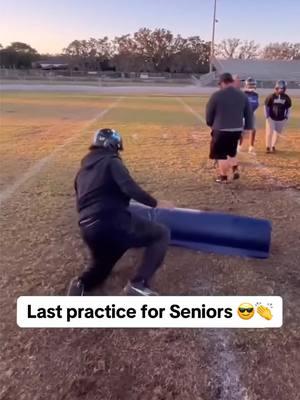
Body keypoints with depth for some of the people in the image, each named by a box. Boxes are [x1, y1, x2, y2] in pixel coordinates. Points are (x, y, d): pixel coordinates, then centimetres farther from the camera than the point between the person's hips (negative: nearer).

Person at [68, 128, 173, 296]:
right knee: (162, 234, 6)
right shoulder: (111, 161, 1)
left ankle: (81, 284, -1)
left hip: (89, 230, 8)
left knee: (102, 264, 33)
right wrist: (155, 203, -5)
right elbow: (130, 188, -14)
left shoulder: (82, 170, 23)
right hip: (114, 223, -7)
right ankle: (139, 284, -9)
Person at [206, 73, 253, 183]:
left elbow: (209, 113, 0)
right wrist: (247, 128, 16)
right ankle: (235, 170, 17)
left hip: (221, 130, -5)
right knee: (231, 151, 26)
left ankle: (223, 177, 14)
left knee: (221, 154, 7)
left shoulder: (216, 95, -8)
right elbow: (249, 113, 9)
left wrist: (210, 124, 18)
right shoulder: (242, 95, 6)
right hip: (237, 130, 5)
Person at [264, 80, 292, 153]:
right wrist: (267, 116, -7)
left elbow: (288, 108, 6)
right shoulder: (271, 97, -12)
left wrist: (286, 117, 2)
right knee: (269, 132, -5)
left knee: (277, 133, 10)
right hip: (271, 118, -2)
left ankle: (273, 146, 24)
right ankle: (268, 147, 6)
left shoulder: (287, 98, -5)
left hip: (281, 119, 3)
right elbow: (266, 106, -4)